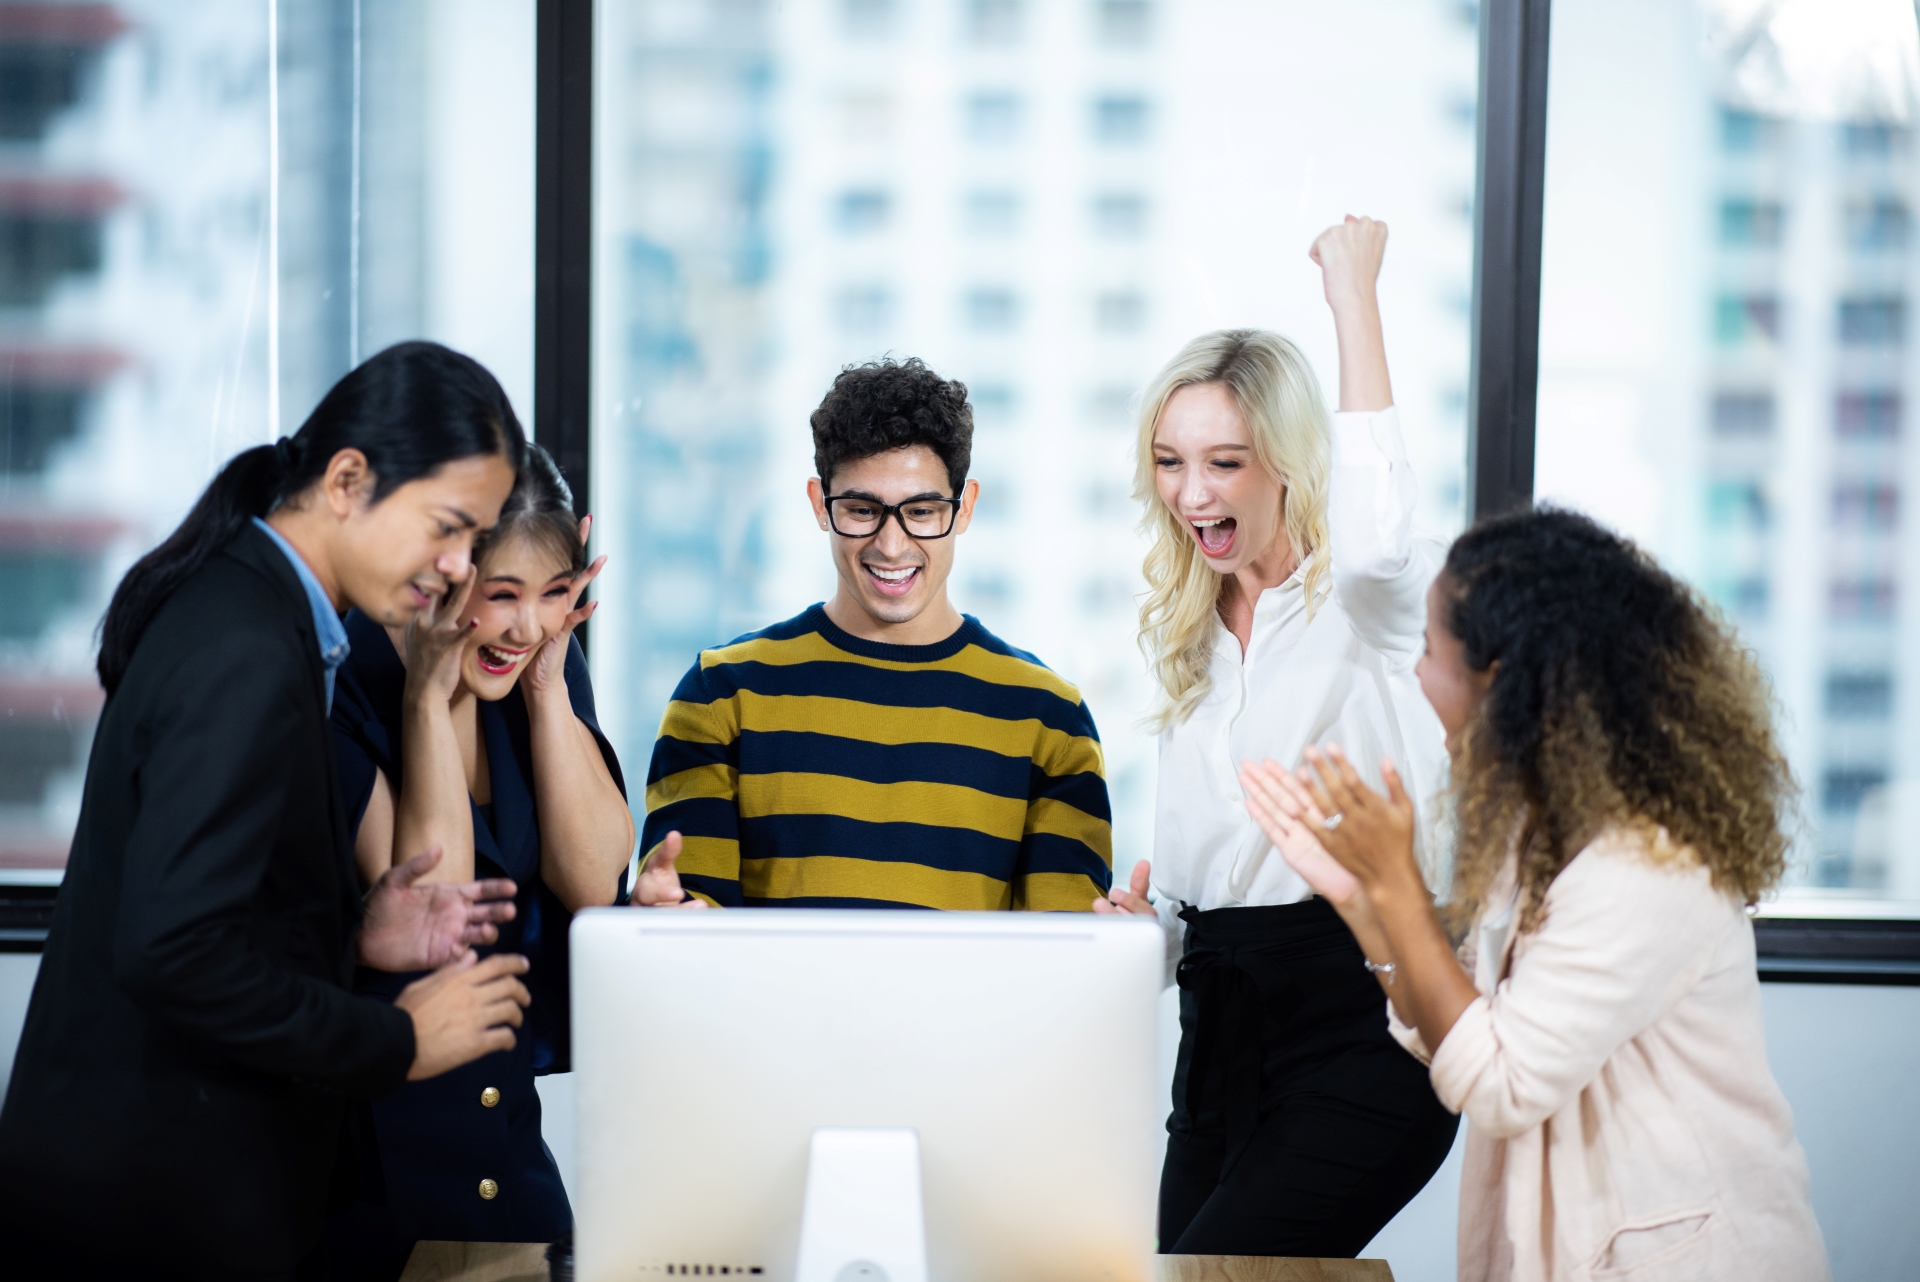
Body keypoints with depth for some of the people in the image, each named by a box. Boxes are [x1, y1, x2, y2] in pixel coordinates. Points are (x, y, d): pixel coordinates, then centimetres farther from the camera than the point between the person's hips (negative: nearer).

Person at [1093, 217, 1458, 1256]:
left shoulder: (1361, 603, -4)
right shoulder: (1190, 635, 17)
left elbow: (1377, 536, -31)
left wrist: (1353, 292, -21)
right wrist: (1143, 901, 1)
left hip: (1359, 1023, -7)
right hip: (1220, 1031, 8)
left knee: (1206, 1270, -19)